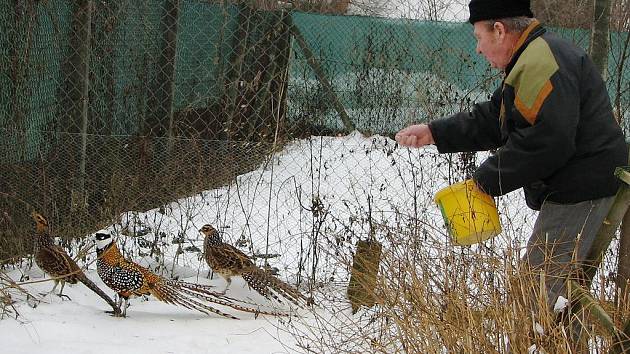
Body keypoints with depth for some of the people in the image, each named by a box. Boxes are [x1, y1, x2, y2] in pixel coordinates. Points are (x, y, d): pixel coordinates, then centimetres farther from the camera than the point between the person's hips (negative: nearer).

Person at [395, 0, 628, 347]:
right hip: (578, 188, 11)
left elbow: (545, 143, -28)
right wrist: (434, 133, 13)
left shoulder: (540, 64, -20)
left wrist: (486, 181, -18)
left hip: (579, 193, -11)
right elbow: (492, 119, 20)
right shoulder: (533, 59, 17)